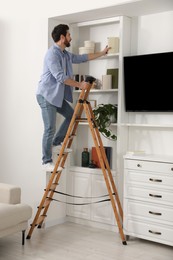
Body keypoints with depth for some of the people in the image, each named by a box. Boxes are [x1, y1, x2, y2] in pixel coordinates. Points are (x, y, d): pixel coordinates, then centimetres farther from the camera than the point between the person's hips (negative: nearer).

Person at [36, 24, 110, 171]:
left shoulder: (66, 54, 12)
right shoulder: (52, 53, -17)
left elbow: (82, 58, 26)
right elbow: (60, 77, -24)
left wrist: (102, 53, 29)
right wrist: (79, 85, -21)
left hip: (57, 95, 9)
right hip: (46, 95, -9)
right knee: (50, 129, -9)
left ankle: (57, 142, 21)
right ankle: (47, 162, -1)